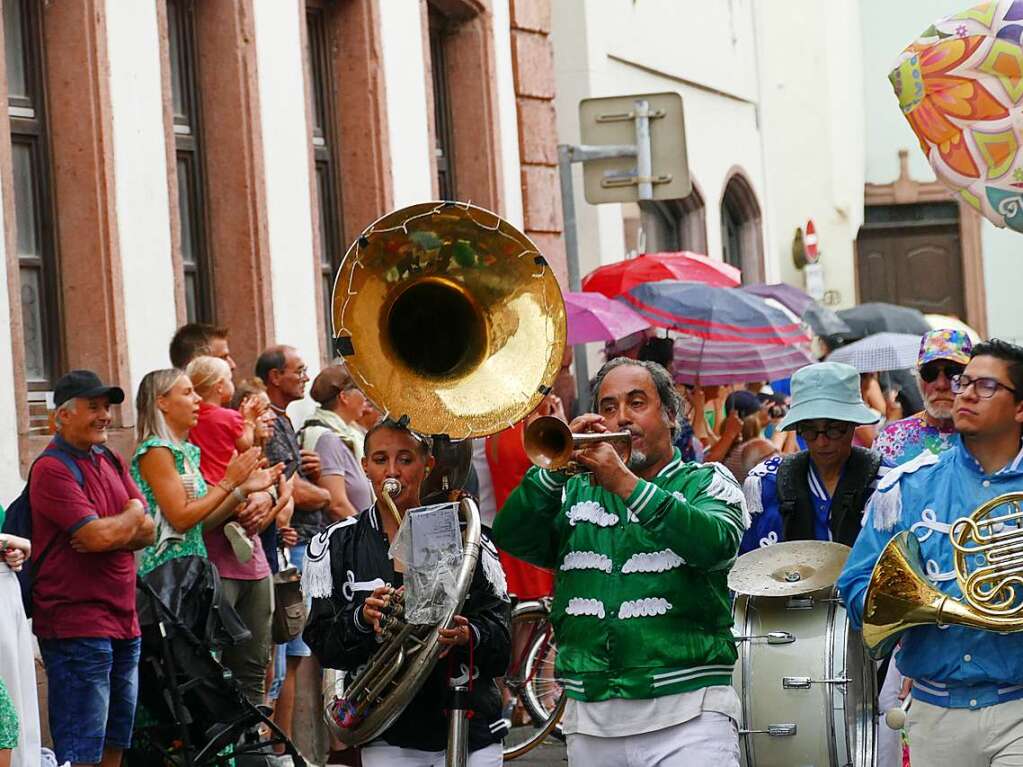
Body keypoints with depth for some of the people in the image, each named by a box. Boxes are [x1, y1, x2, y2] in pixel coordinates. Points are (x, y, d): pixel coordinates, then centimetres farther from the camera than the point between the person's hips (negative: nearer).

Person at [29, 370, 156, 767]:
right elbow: (97, 534, -21)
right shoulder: (51, 469, -12)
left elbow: (148, 531, 8)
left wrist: (111, 534, -13)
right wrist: (132, 514, -1)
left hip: (123, 623, 9)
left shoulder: (110, 460, 15)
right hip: (76, 627, -9)